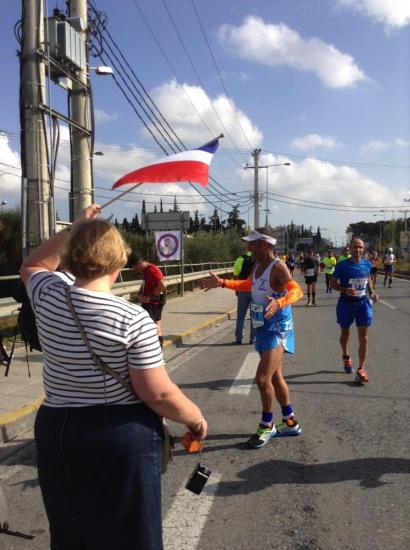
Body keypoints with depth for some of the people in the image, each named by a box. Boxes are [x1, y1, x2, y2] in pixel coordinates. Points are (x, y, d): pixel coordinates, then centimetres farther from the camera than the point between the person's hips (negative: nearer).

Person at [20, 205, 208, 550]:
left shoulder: (48, 295, -6)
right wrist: (196, 419, -2)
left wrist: (74, 230, 14)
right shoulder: (133, 318, -20)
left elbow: (33, 266, 19)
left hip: (57, 430, 5)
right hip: (123, 434, -5)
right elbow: (157, 393, -19)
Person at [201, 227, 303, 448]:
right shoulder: (257, 266, 7)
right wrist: (221, 283, 26)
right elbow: (248, 285, 27)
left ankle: (267, 426, 10)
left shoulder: (278, 267, -20)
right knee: (275, 378, 17)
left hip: (277, 329, -9)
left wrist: (278, 303, -53)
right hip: (263, 328, 9)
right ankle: (290, 422, 32)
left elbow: (296, 290, -34)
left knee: (263, 379, -12)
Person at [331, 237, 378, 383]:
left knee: (363, 336, -4)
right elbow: (333, 283, -6)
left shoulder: (367, 264, -1)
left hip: (363, 302, 2)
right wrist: (345, 290, -24)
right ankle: (346, 357, 44)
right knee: (345, 333, 16)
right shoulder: (342, 265, -12)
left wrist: (371, 292, 1)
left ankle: (361, 369, 0)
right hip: (346, 302, -2)